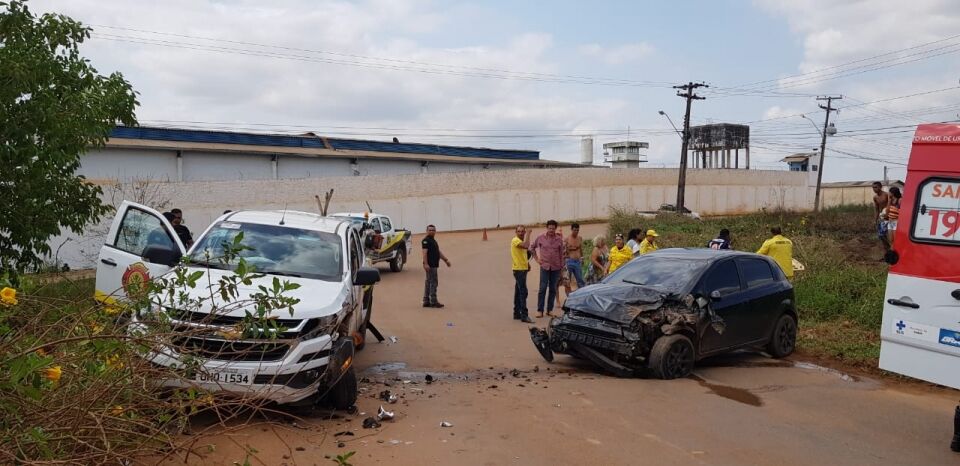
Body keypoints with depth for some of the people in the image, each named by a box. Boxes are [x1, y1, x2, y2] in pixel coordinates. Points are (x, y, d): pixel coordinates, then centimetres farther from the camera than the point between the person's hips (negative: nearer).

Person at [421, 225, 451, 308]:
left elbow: (438, 252, 24)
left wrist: (446, 260, 19)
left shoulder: (433, 240, 19)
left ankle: (426, 301, 13)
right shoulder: (426, 240, -11)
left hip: (434, 265, 10)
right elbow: (425, 252, -20)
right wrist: (425, 264, -29)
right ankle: (433, 302, -7)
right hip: (430, 265, -10)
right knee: (433, 282, -9)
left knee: (429, 282, 10)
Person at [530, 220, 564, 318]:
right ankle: (539, 310, -3)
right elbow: (532, 247, 12)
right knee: (542, 288, -7)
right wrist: (536, 258, 5)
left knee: (553, 289, 6)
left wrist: (561, 267, 6)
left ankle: (550, 310, 15)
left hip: (555, 267, 2)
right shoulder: (541, 238, 0)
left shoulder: (559, 240, 3)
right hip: (545, 266, -2)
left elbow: (561, 254, 8)